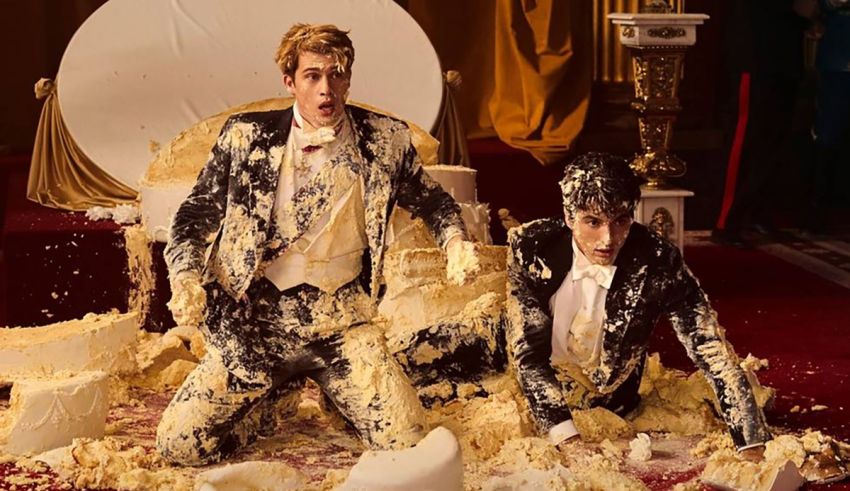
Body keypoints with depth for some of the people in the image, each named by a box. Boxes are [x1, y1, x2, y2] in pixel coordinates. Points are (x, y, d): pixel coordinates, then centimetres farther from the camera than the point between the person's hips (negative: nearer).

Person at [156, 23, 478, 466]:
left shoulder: (386, 140, 2)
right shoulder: (245, 136, 0)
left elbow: (431, 200, 17)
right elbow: (197, 216, 6)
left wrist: (455, 243, -4)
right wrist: (185, 280, -12)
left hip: (340, 325, 1)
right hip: (250, 325, 0)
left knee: (405, 440, -15)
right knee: (178, 445, -11)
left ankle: (327, 390, 19)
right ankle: (282, 392, 18)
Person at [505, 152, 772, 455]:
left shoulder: (657, 262, -20)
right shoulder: (531, 248, -20)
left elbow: (713, 351, -19)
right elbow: (526, 351, -18)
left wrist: (753, 448, -28)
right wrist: (566, 437, -32)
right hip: (534, 407, 0)